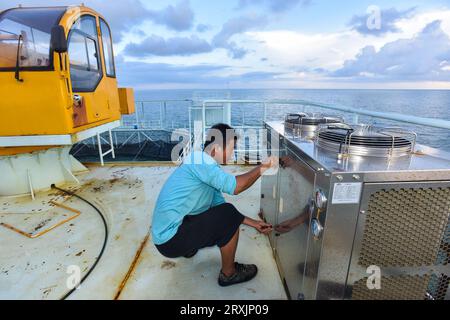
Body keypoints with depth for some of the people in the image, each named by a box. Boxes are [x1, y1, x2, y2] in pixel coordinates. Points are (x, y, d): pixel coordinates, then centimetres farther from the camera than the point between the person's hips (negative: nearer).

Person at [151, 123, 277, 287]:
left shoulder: (206, 167, 9)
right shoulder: (198, 158, -19)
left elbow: (220, 206, 12)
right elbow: (234, 186, -29)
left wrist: (254, 223, 10)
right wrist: (262, 167, -14)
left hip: (169, 233, 9)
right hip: (170, 239, -9)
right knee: (229, 216, -15)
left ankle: (188, 246, 27)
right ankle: (228, 273, 5)